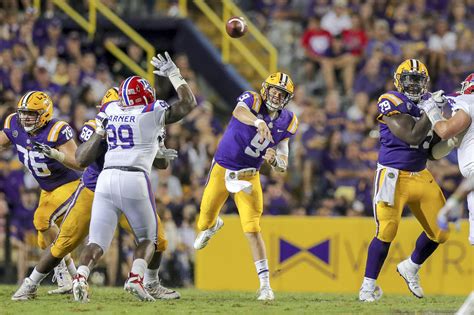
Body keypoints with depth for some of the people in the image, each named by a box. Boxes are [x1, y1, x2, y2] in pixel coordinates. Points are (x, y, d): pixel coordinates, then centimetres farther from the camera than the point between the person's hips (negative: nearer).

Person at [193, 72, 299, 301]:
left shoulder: (286, 123, -4)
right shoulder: (251, 100, -17)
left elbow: (282, 167, -1)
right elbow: (239, 112, -44)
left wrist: (274, 159, -26)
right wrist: (258, 122, -65)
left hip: (248, 178, 1)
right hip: (222, 171, -1)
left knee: (252, 230, -13)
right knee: (205, 223, 16)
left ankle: (265, 284, -8)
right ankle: (212, 226, 56)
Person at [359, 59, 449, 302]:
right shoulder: (391, 103, -13)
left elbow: (433, 151, 14)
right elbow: (412, 137, -22)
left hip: (421, 177, 7)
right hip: (394, 176, -7)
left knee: (440, 232, 6)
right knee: (386, 231, -13)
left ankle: (410, 268, 30)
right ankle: (369, 285, 2)